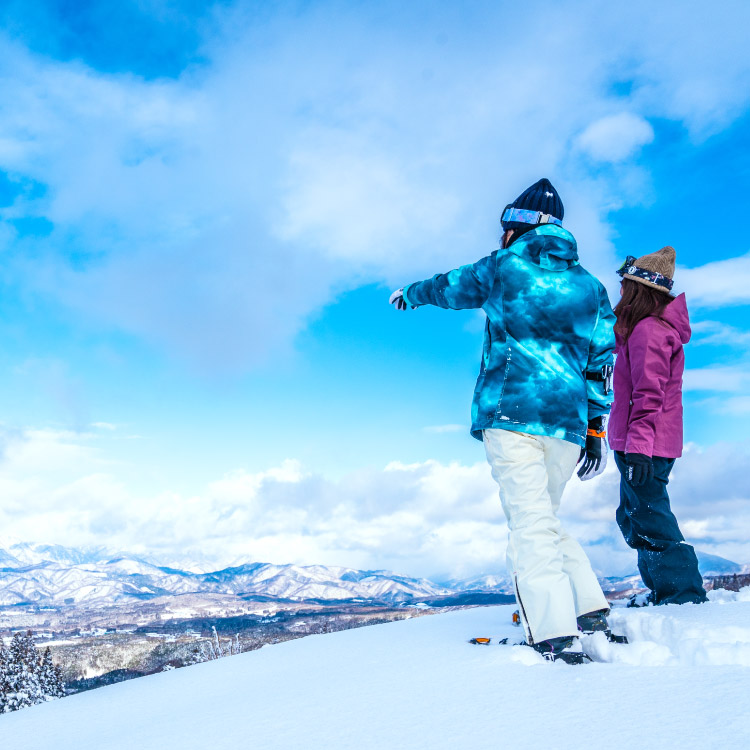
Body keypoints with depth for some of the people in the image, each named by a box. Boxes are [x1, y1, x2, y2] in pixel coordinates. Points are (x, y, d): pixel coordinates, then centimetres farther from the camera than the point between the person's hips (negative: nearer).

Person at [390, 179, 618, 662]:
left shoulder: (503, 267, 5)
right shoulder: (591, 287, 16)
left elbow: (447, 288, 23)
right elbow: (601, 364, 14)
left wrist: (409, 294, 43)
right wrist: (595, 429, 18)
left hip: (510, 415, -5)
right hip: (568, 423, 5)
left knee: (530, 523, -7)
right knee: (546, 519, 19)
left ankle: (555, 638, -14)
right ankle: (591, 611, 13)